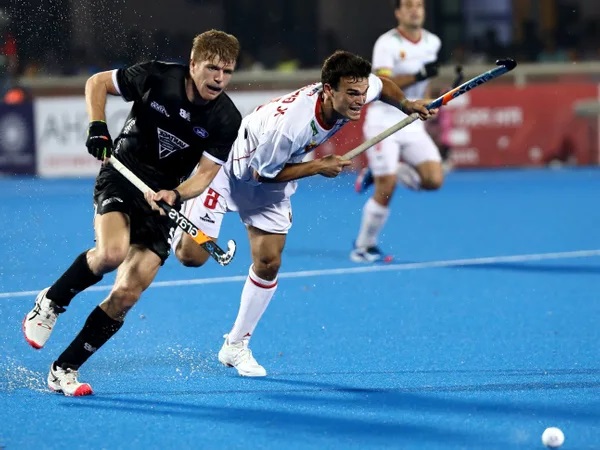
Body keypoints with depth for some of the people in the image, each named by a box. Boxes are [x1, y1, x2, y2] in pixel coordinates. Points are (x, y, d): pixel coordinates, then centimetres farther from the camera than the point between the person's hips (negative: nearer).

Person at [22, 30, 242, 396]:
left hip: (163, 199, 2)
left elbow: (206, 173, -5)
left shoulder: (227, 119, -8)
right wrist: (97, 126, -11)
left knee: (126, 295, -8)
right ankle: (51, 303, -6)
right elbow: (97, 82, 3)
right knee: (112, 252, -33)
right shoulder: (157, 77, -12)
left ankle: (65, 369, 5)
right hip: (122, 177, -2)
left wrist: (175, 195, -24)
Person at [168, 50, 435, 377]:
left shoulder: (358, 90, -22)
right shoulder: (289, 125, -42)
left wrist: (406, 105, -13)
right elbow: (262, 173, -25)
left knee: (268, 263, -1)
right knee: (192, 255, -12)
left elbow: (383, 86, 5)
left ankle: (236, 346, 15)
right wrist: (319, 166, -23)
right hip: (229, 168, -6)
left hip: (271, 180, 6)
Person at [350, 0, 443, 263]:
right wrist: (417, 75, -33)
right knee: (386, 190, -12)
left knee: (434, 179, -12)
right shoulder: (387, 44, -13)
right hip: (383, 123, -6)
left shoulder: (432, 43, 6)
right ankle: (363, 247, 7)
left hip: (412, 125, 6)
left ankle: (378, 173, 12)